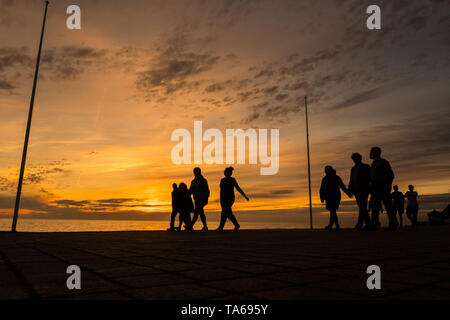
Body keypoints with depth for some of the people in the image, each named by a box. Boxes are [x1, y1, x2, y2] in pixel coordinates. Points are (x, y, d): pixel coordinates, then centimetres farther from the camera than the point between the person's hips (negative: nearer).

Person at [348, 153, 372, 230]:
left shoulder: (366, 167, 3)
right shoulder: (353, 169, 18)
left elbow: (370, 178, -2)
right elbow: (351, 180, 17)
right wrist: (350, 190, 8)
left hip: (364, 190, -6)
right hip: (356, 190, 6)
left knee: (362, 207, -14)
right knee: (362, 207, 5)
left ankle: (359, 224, -21)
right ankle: (368, 224, 10)